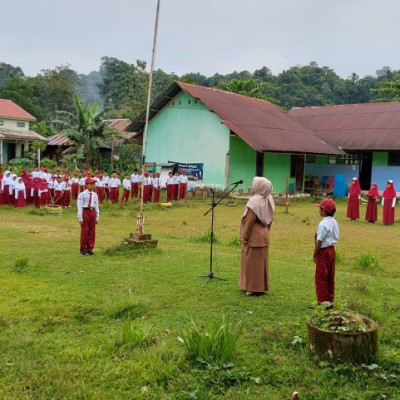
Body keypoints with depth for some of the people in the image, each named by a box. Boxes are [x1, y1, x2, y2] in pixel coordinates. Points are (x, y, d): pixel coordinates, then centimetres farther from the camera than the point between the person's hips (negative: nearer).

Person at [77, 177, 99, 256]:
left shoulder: (95, 195, 8)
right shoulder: (82, 195, -9)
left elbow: (96, 206, 12)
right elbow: (80, 207, -10)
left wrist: (97, 217, 9)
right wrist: (80, 218, -12)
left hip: (92, 212, 5)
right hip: (85, 212, -5)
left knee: (92, 232, 8)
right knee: (84, 232, 0)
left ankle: (89, 249, 18)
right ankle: (83, 250, 12)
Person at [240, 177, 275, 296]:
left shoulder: (254, 201, -22)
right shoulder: (269, 200, 2)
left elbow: (249, 221, -21)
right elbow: (269, 220, 10)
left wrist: (244, 236, -14)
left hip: (253, 237, -8)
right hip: (263, 236, 8)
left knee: (252, 262, 1)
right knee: (261, 261, 15)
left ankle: (253, 287, 8)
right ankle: (261, 286, 24)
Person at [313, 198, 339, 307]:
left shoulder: (323, 224, -19)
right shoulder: (334, 222, 8)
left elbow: (319, 241, -19)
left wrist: (314, 254, -10)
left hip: (324, 251, -9)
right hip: (332, 250, 9)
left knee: (321, 278, -1)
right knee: (330, 277, 14)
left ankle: (323, 301, 2)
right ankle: (330, 300, 21)